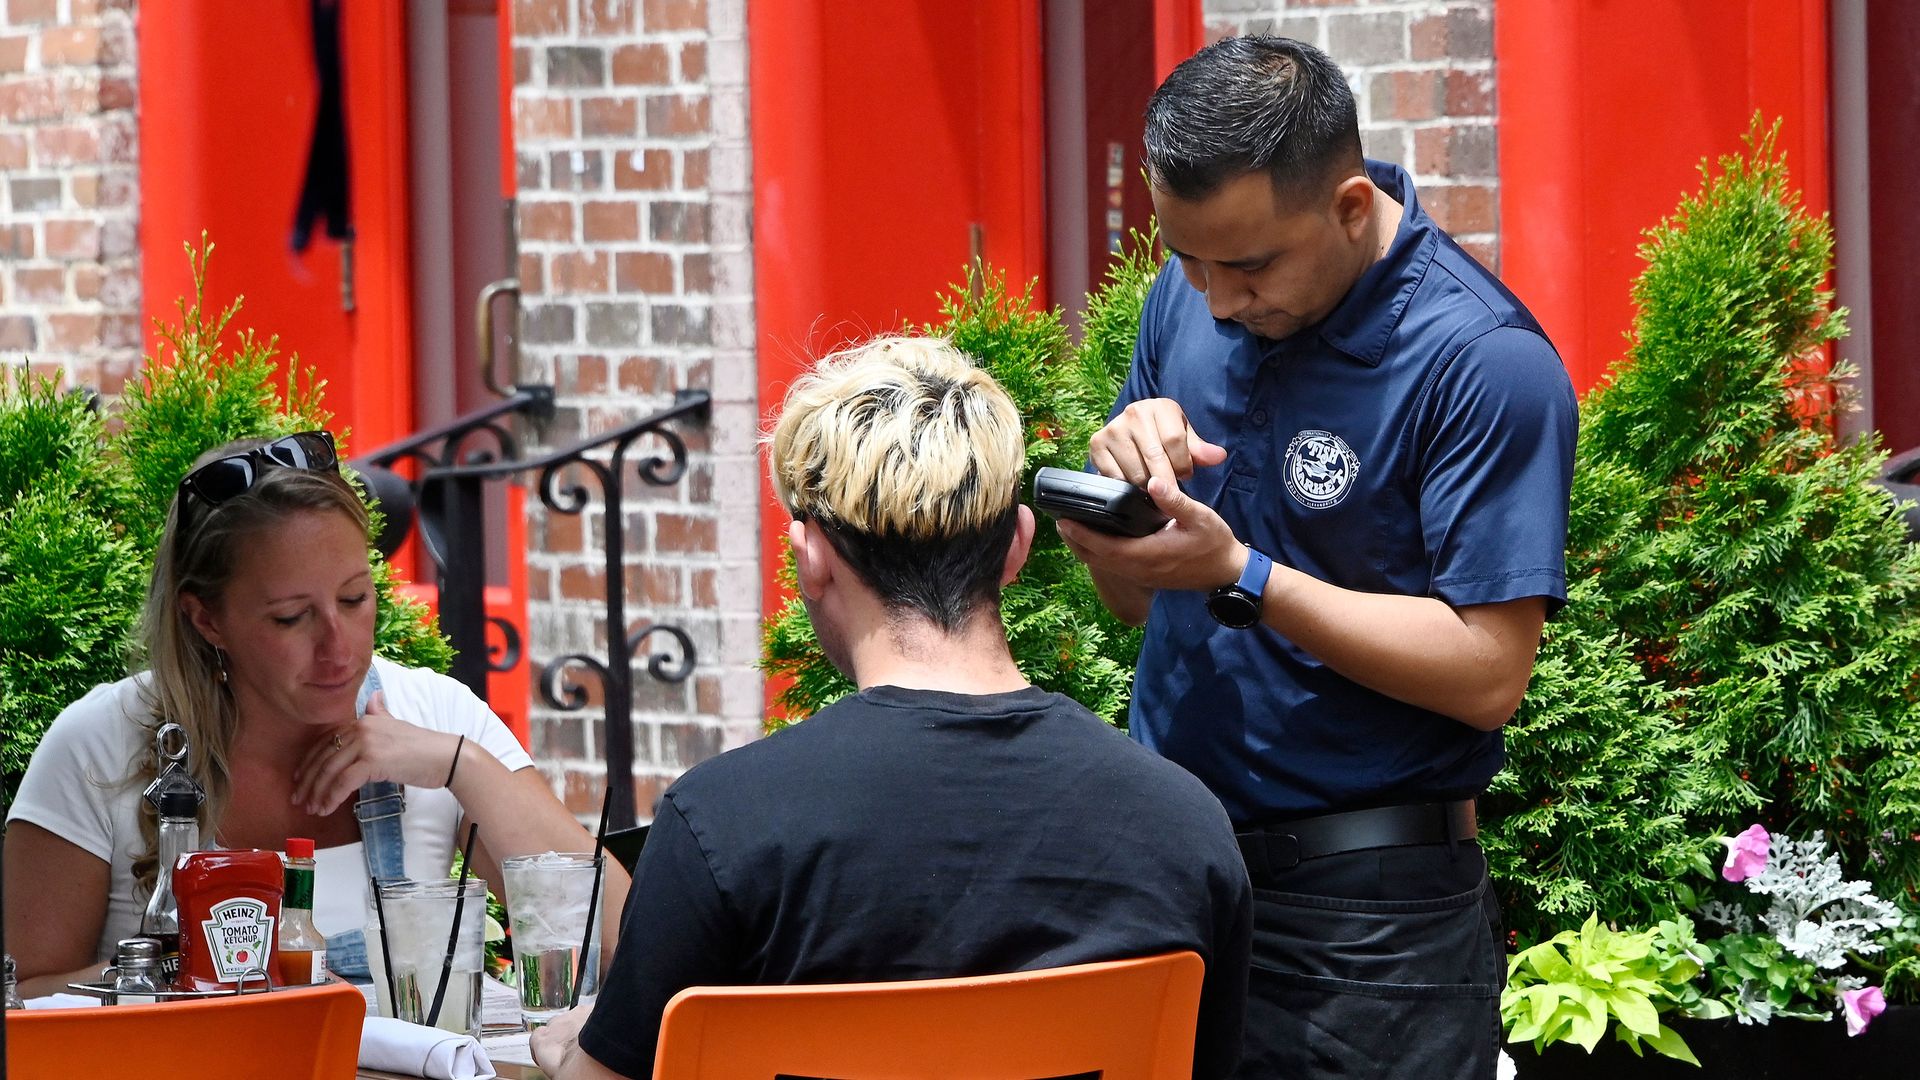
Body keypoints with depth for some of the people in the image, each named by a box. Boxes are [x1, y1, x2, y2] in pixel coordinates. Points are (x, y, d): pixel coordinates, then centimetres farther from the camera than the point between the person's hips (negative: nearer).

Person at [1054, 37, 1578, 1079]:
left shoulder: (1485, 363, -17)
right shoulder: (1185, 297, 4)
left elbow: (1487, 673, -19)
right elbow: (1132, 600, 11)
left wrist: (1239, 576, -23)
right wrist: (1123, 473, -11)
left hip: (1363, 916, -6)